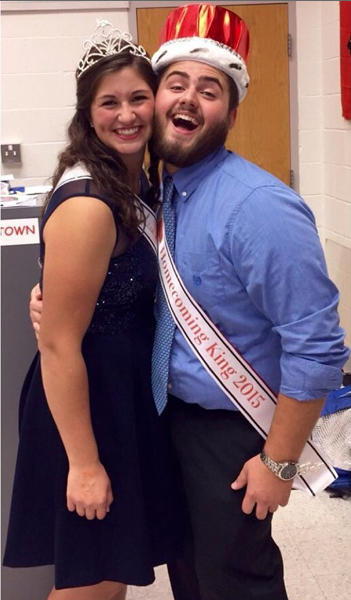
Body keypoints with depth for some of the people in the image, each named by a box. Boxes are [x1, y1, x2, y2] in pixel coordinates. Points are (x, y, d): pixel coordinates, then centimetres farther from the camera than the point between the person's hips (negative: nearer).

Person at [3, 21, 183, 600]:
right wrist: (84, 462, -20)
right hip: (86, 401, -9)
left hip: (129, 390, 9)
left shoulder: (137, 181, 4)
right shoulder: (86, 204, -24)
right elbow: (59, 344, -24)